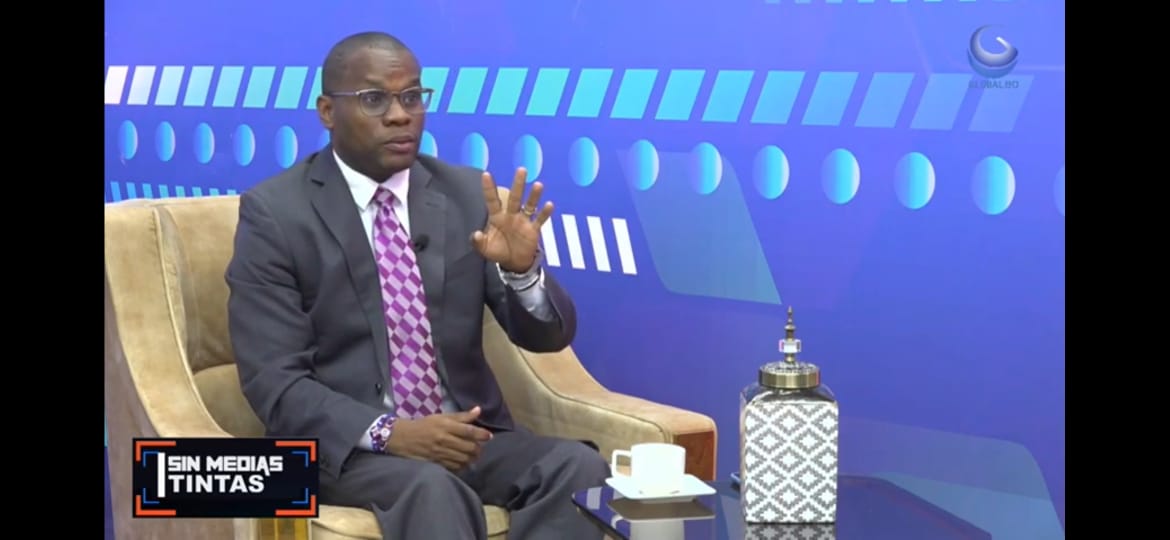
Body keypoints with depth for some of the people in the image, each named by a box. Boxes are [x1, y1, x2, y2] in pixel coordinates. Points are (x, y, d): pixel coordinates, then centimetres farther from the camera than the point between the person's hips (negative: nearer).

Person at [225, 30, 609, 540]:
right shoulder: (274, 212, -4)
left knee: (579, 468, -25)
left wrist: (522, 269, -17)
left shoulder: (467, 193, 7)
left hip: (466, 433, 5)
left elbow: (548, 336, 6)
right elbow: (274, 382, -9)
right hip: (350, 443, -4)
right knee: (433, 490, -36)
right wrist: (387, 433, -24)